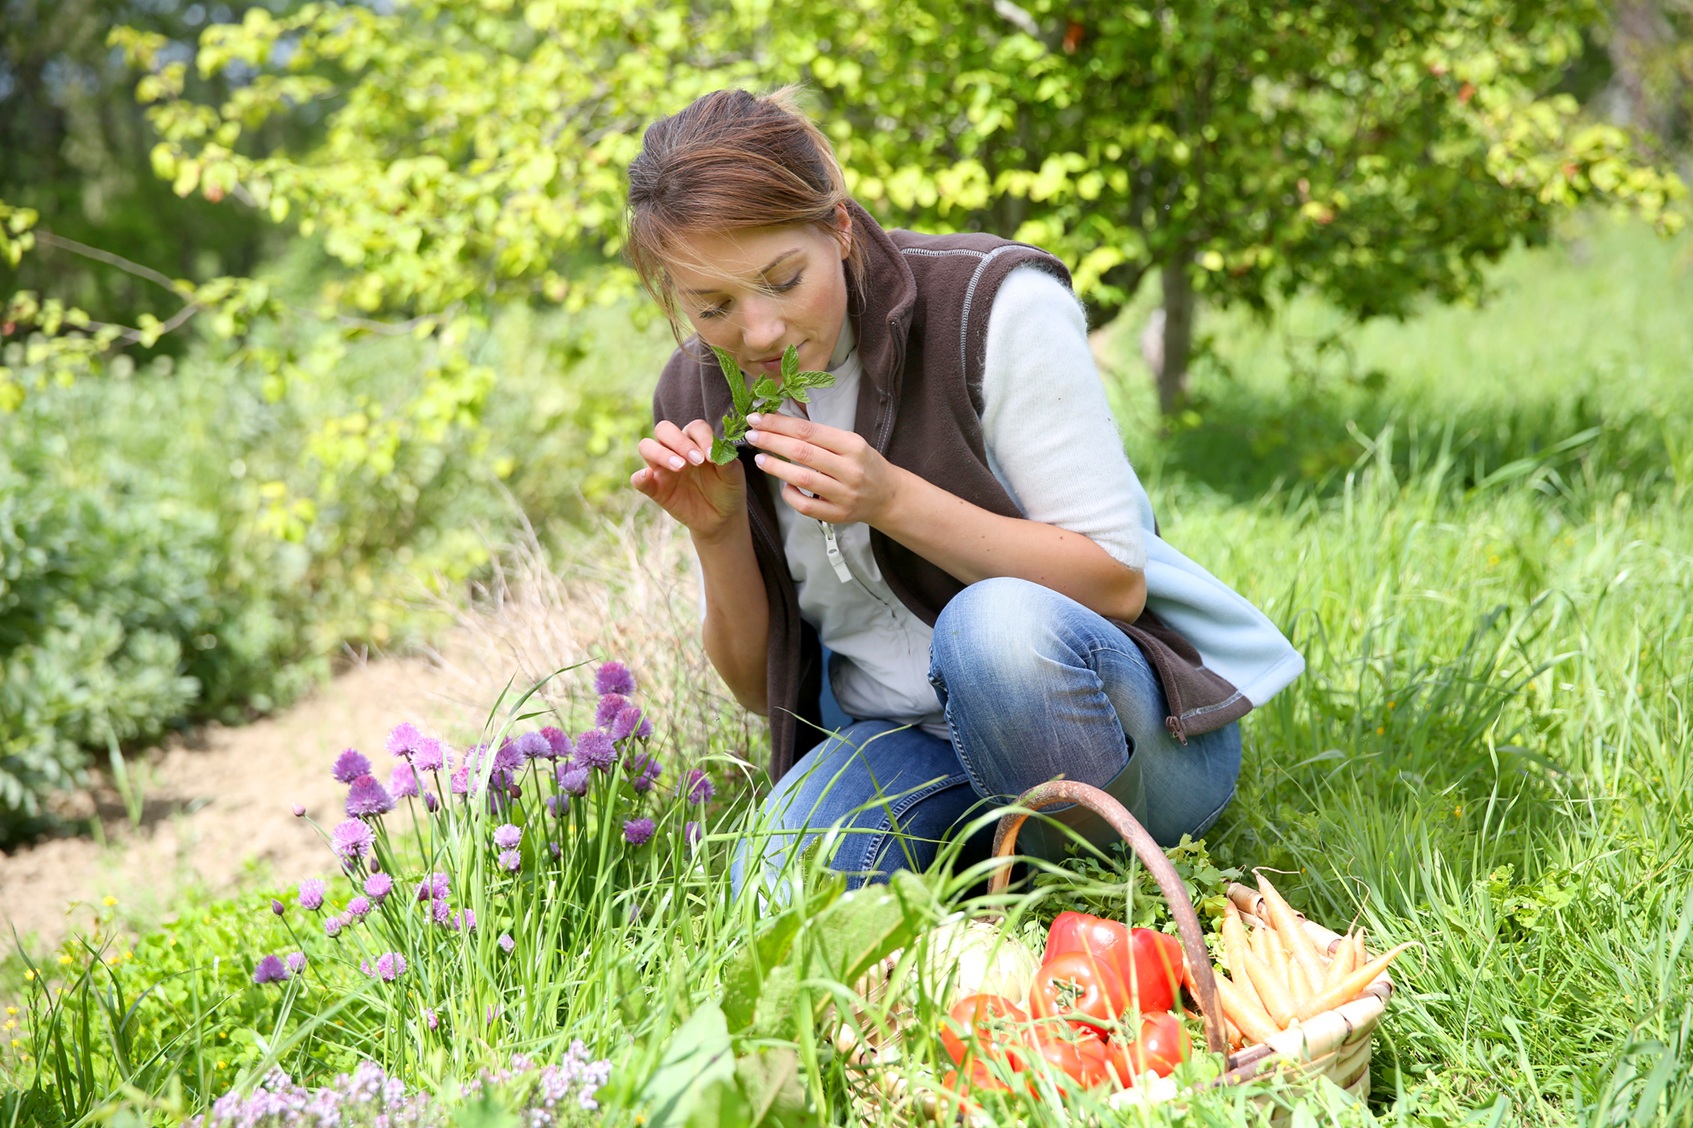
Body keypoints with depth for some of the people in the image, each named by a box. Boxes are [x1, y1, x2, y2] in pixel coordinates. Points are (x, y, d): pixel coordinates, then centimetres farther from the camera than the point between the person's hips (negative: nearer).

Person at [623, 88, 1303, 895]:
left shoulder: (996, 306, -15)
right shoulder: (698, 397, 0)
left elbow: (1116, 581, -15)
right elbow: (760, 688, 5)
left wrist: (893, 500, -25)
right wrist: (718, 532, -14)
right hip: (898, 743, 4)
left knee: (997, 623, -37)